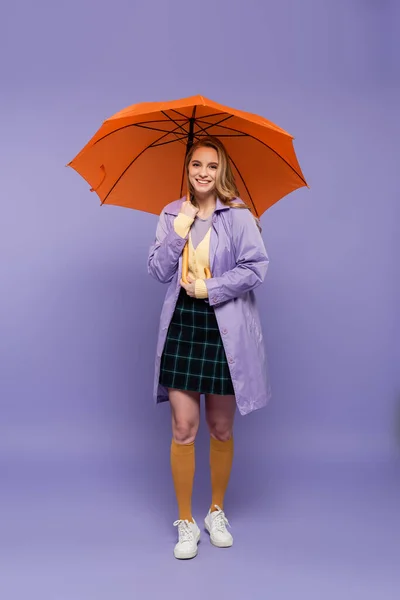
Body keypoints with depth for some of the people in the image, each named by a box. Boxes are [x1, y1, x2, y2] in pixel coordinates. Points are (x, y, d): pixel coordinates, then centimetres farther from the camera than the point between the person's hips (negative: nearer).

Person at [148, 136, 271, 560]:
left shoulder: (238, 216, -2)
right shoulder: (171, 215, 7)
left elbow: (256, 267, -9)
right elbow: (157, 272, 2)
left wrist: (209, 289, -13)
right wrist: (178, 233, -11)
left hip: (225, 329, -1)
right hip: (181, 326, 2)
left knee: (221, 429, 11)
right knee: (183, 429, 2)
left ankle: (217, 513, 32)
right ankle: (186, 523, 18)